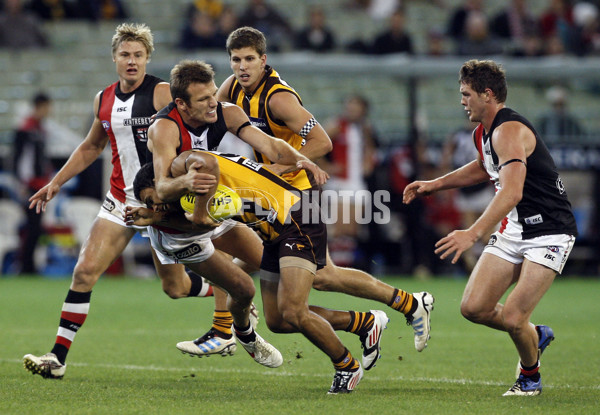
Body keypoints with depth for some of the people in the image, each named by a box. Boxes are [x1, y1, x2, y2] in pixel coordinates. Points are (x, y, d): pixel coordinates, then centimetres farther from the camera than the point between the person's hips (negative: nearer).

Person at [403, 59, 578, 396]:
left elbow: (512, 192, -36)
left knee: (512, 318, -15)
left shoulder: (509, 131, -23)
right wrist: (435, 185, 25)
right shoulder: (483, 133, 8)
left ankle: (530, 375, 14)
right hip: (513, 230, 9)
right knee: (473, 308, -3)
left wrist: (473, 234, -44)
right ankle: (536, 336, 23)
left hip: (549, 233, -9)